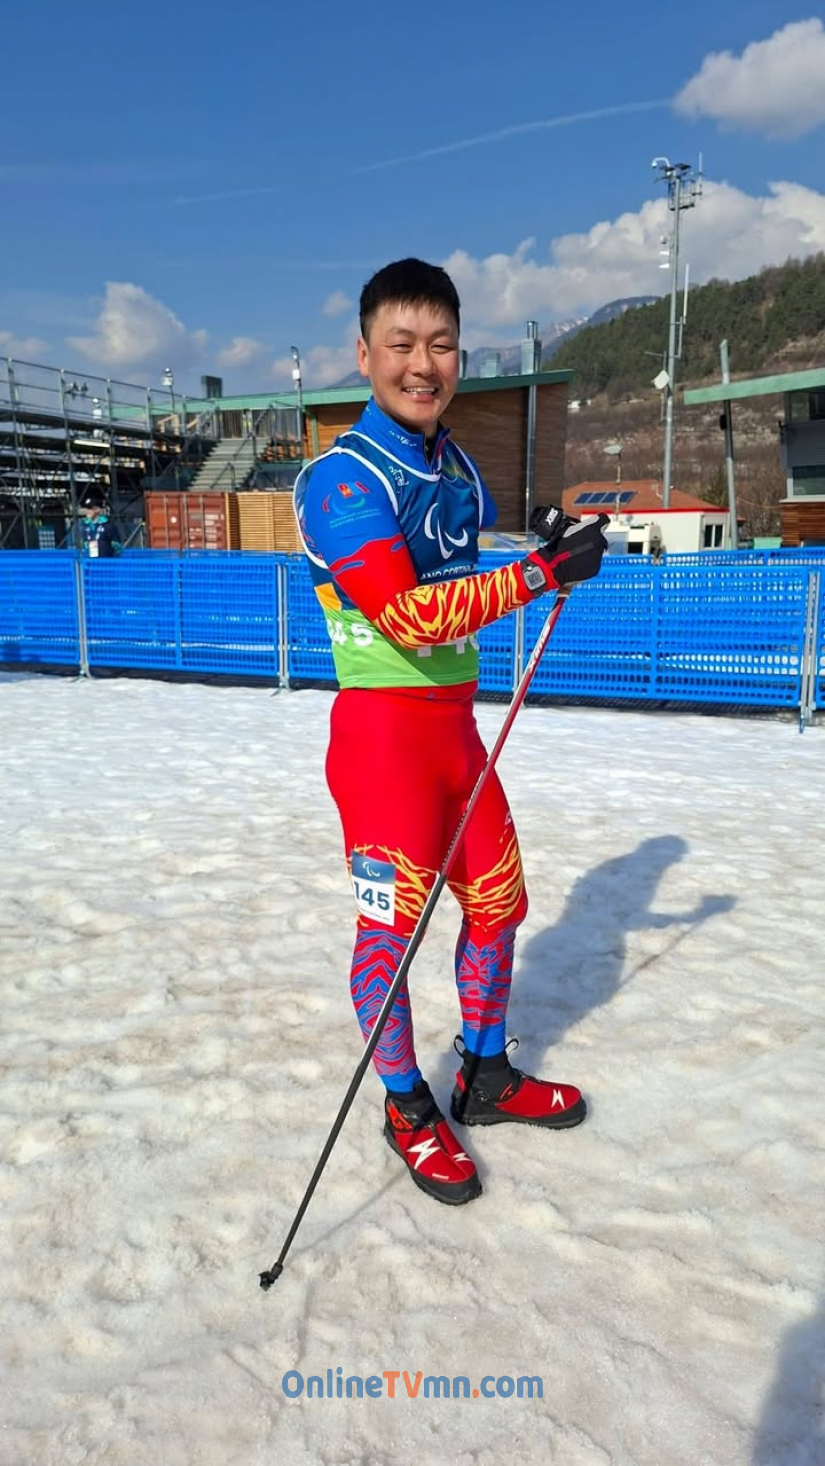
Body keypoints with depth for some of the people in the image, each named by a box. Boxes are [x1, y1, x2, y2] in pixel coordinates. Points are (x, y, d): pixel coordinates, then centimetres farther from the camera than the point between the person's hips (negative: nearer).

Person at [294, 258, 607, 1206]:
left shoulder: (458, 470, 12)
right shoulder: (343, 478, -15)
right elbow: (411, 616, -25)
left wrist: (547, 555, 8)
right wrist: (542, 573, -23)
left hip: (458, 722, 8)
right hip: (384, 729, -8)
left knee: (498, 905, 15)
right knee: (391, 930, 2)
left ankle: (486, 1077, 36)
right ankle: (408, 1109, 24)